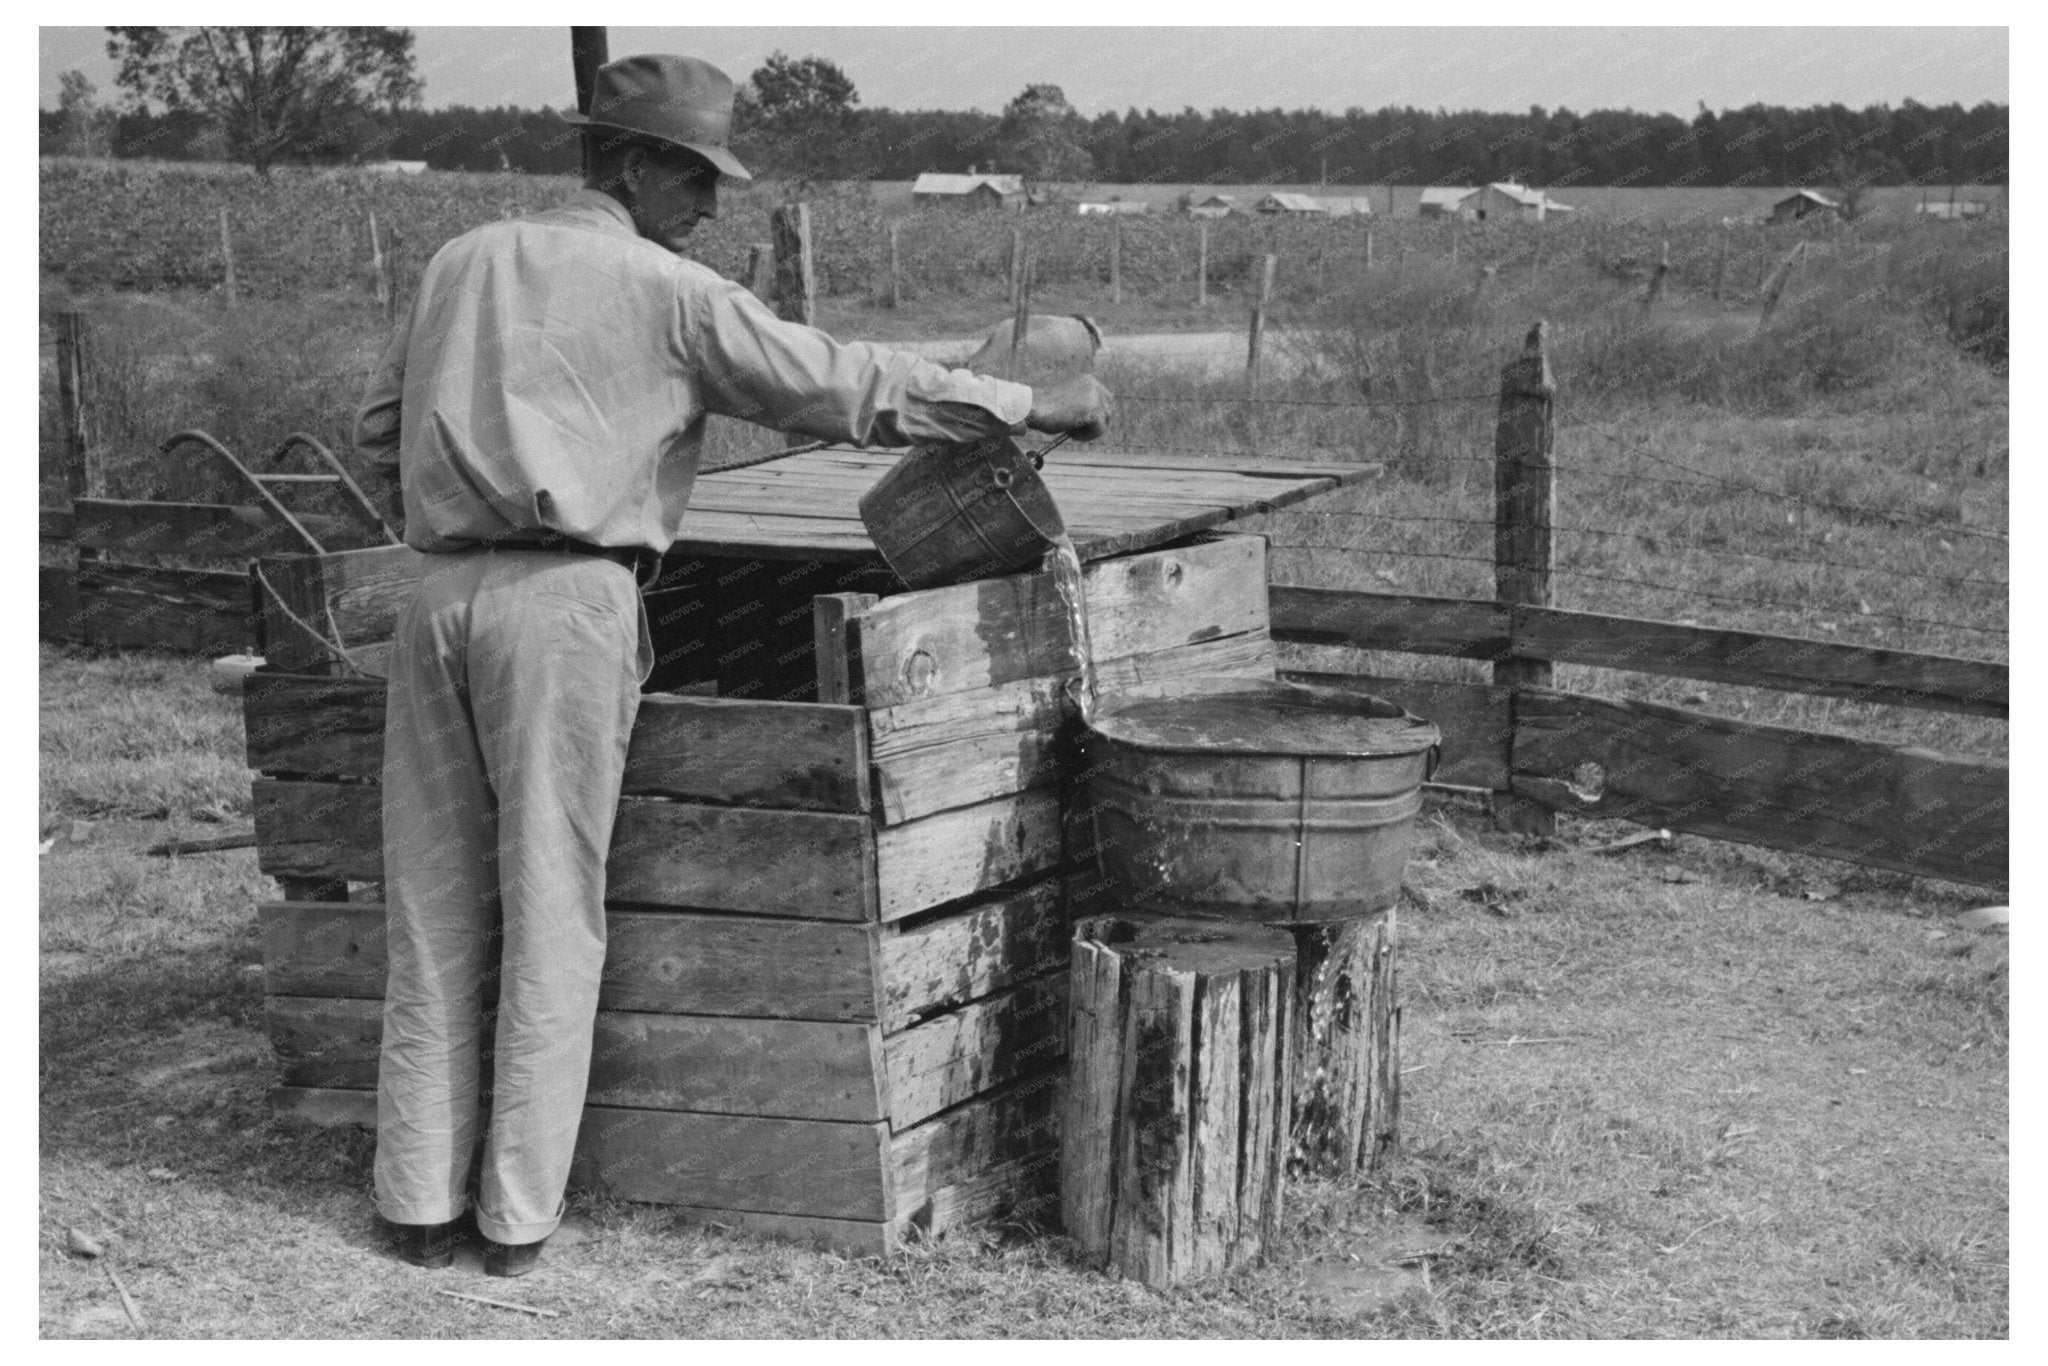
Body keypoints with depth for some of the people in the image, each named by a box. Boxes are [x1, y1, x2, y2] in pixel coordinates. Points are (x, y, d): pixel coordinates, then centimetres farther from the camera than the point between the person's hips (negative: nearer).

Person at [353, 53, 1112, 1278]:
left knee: (435, 911, 10)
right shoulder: (669, 294, -1)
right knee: (552, 912, 3)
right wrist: (1036, 407, 5)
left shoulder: (467, 261, 16)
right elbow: (850, 387, -2)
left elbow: (380, 431, 19)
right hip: (567, 598, -5)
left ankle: (422, 1205, 15)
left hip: (442, 594, 6)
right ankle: (518, 1214, 8)